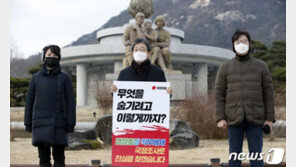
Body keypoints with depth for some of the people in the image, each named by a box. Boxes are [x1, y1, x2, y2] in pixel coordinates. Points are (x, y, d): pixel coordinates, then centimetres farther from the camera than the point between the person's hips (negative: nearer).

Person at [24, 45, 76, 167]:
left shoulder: (64, 78, 5)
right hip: (40, 123, 1)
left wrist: (70, 125, -6)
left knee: (59, 157, 0)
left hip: (58, 124, -1)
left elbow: (70, 102, 2)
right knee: (43, 157, 2)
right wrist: (28, 125, 6)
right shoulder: (36, 77, 10)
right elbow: (29, 101, 11)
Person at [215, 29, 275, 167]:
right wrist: (220, 118, -4)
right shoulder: (225, 67, 8)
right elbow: (219, 94, 5)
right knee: (234, 155, 4)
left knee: (256, 155, 1)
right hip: (234, 118, 0)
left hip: (255, 119, 0)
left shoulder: (261, 66, 7)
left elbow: (268, 93, 5)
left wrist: (270, 118, -1)